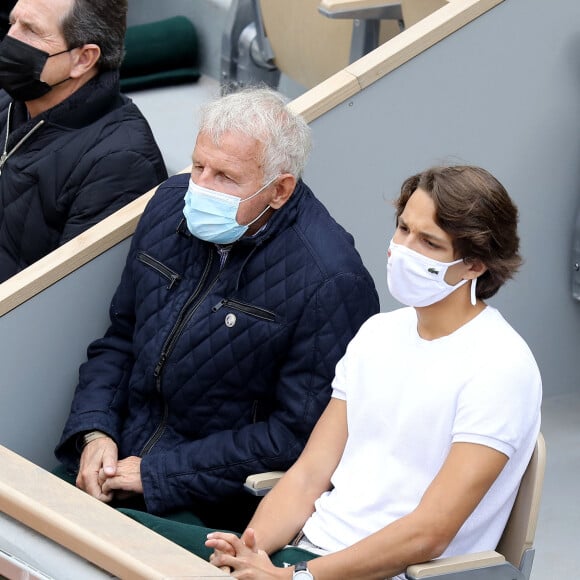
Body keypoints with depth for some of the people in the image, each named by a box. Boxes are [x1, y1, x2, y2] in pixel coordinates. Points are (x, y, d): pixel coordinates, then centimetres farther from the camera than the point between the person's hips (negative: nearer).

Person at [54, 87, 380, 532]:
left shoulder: (330, 282, -20)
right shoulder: (173, 204, 2)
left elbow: (298, 436, -18)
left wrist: (160, 473, -17)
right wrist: (94, 432, -3)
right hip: (122, 460, 6)